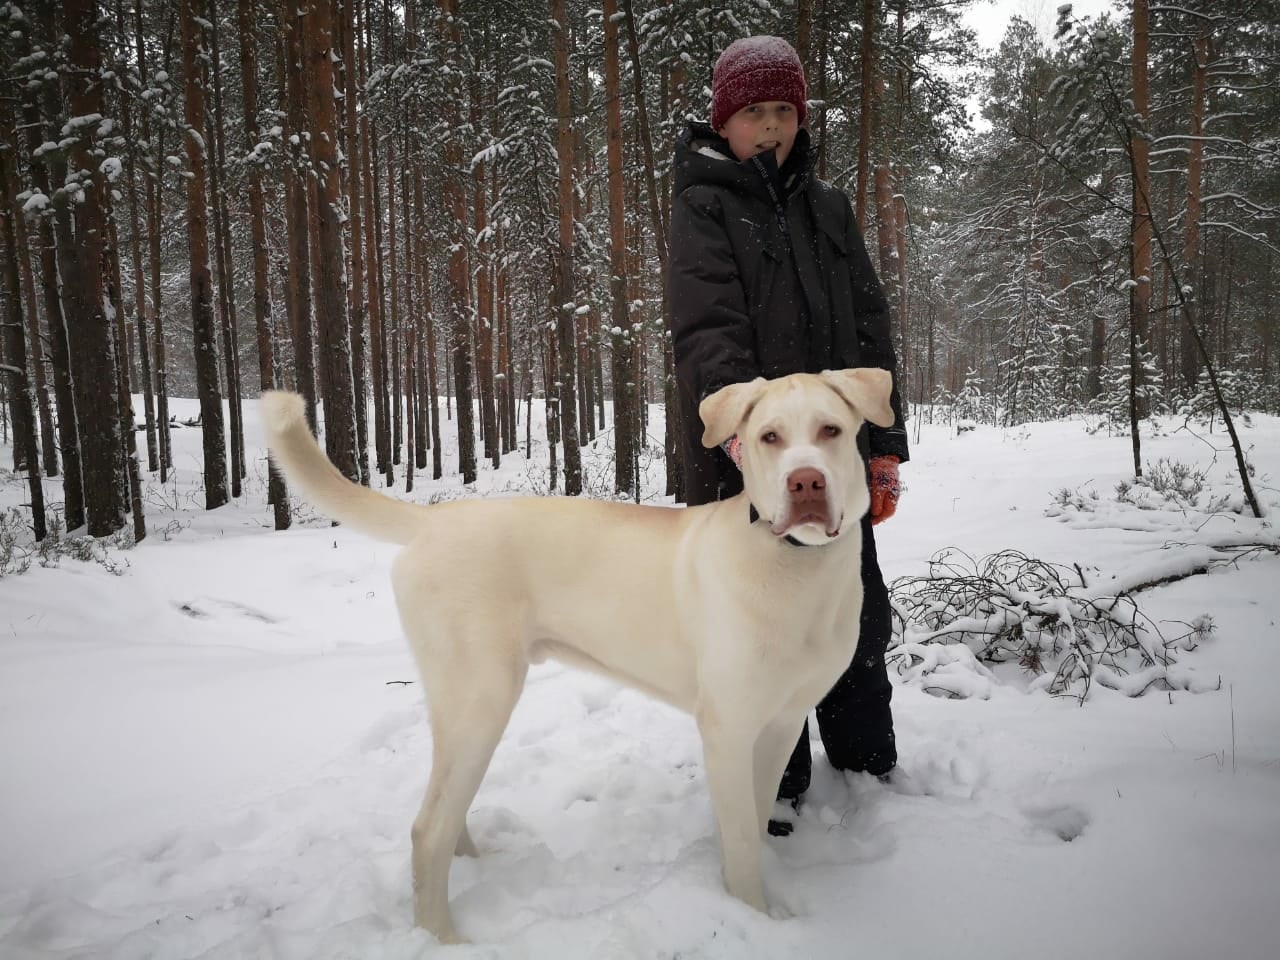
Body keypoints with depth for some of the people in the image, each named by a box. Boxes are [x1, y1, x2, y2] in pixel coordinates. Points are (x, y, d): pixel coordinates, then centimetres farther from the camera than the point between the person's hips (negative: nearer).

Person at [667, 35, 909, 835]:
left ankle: (869, 762, 35)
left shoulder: (829, 206, 15)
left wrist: (885, 443, 8)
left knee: (861, 616, 15)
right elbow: (708, 330, -17)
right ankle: (776, 789, 20)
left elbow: (872, 328, 14)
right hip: (747, 464, -5)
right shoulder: (703, 208, -1)